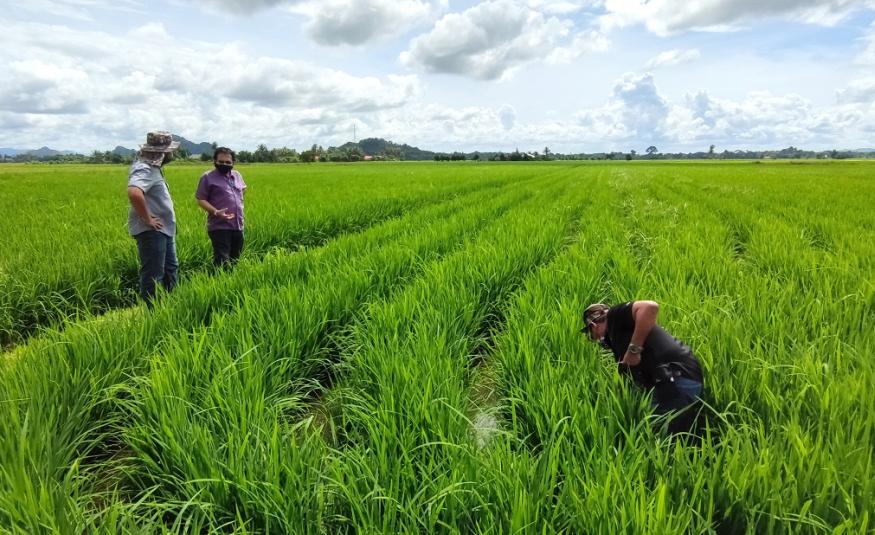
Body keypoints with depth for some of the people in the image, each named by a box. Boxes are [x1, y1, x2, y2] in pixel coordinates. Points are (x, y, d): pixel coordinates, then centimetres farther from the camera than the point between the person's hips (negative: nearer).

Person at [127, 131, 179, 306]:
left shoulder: (152, 167, 12)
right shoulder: (144, 169, -19)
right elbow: (134, 193, -37)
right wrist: (147, 219, -27)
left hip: (164, 230, 11)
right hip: (151, 232, -11)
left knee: (171, 268, 21)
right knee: (152, 274, -3)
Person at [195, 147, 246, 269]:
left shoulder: (237, 175, 15)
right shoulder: (207, 177, -3)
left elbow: (243, 189, 34)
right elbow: (201, 199, -6)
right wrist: (215, 212, -21)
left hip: (238, 226, 6)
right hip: (219, 227, -6)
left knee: (234, 260, 14)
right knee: (222, 262, -13)